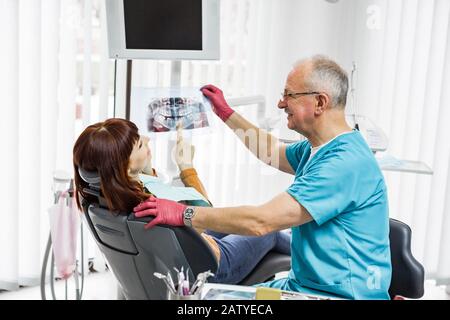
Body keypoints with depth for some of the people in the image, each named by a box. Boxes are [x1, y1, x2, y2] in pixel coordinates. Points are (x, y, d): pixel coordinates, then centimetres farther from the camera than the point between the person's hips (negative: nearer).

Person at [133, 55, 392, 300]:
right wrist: (226, 113, 30)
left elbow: (261, 221, -29)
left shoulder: (347, 162, -25)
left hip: (342, 294, -9)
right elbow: (273, 153, 28)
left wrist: (185, 214, -22)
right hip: (304, 285, 9)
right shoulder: (316, 149, 6)